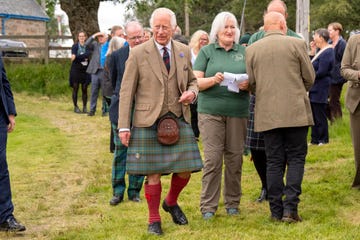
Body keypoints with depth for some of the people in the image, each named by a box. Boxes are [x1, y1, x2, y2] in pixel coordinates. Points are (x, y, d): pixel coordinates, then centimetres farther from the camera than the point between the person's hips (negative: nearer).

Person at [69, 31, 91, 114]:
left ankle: (84, 107, 7)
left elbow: (88, 55, -12)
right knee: (75, 88, 1)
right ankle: (75, 106, 7)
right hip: (76, 70, -1)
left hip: (84, 70, 1)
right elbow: (73, 56, -11)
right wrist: (83, 57, -22)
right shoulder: (74, 46, 3)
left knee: (84, 89, 2)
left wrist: (77, 57, -17)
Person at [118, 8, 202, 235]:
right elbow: (126, 91, -2)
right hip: (148, 121, -3)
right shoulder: (138, 53, -3)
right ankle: (154, 220, 16)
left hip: (179, 120, 3)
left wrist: (192, 92, -5)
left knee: (185, 169, 3)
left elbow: (192, 80, 20)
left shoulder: (184, 51, 8)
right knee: (153, 172, 0)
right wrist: (124, 126, -7)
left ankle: (171, 202, 33)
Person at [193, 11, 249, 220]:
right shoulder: (206, 52, 7)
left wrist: (248, 85, -10)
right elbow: (196, 82, 1)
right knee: (213, 157, -6)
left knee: (235, 157, 3)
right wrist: (213, 80, -17)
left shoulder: (244, 52, 12)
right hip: (211, 111, -2)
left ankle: (233, 203, 15)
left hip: (238, 111, 2)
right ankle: (208, 206, 1)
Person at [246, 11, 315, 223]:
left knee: (274, 162, 7)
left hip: (267, 114, 2)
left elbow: (251, 84, 5)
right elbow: (309, 78, 2)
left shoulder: (252, 49, 3)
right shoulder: (296, 44, -2)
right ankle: (290, 208, -5)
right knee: (296, 158, 5)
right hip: (296, 112, -2)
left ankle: (277, 211, 7)